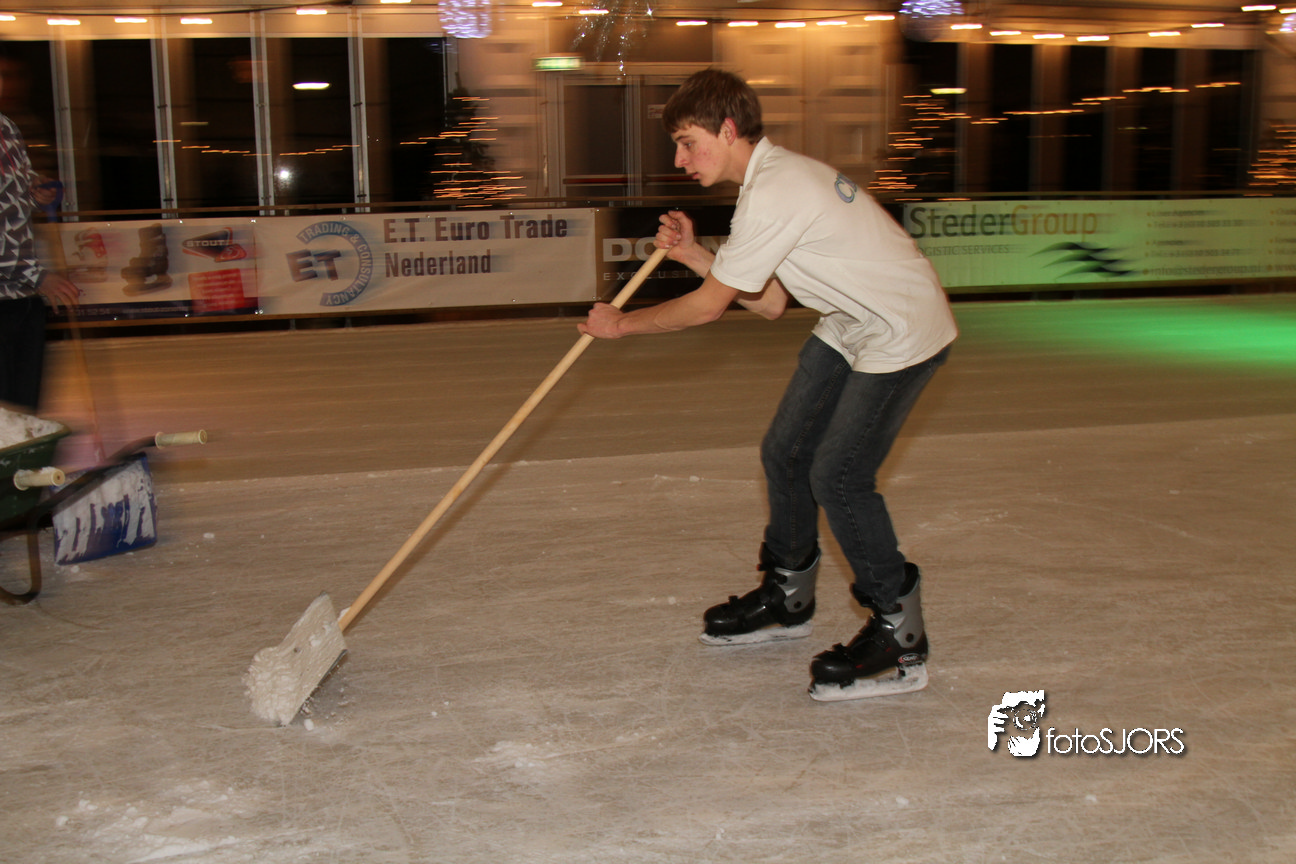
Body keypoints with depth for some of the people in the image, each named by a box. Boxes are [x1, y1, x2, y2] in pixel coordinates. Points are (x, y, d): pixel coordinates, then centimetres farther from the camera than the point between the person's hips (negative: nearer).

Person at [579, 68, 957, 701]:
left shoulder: (773, 193, -25)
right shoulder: (778, 175, 7)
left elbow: (708, 306, -19)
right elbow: (770, 303, 8)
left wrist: (621, 324, -6)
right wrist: (696, 255, 1)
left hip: (903, 331, -10)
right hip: (849, 327, 10)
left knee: (837, 475, -15)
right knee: (785, 452, 10)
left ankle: (900, 639, -2)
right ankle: (788, 595, 30)